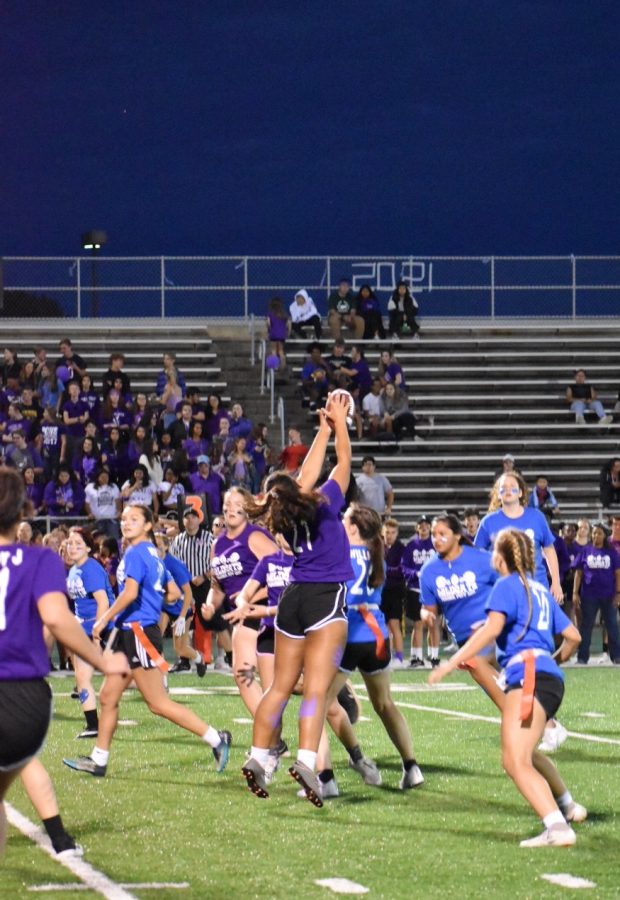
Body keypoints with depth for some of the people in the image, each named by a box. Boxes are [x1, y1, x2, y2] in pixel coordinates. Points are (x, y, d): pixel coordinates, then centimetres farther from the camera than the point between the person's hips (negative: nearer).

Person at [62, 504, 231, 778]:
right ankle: (98, 760, 16)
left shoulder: (136, 553, -13)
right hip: (129, 633, 10)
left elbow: (130, 592, -23)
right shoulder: (153, 555, 16)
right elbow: (173, 592, 21)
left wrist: (104, 620, -15)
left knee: (158, 703, -7)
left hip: (138, 632, -10)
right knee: (108, 696, 11)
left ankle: (216, 739, -4)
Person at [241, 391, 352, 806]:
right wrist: (339, 423, 20)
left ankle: (258, 757, 7)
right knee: (317, 687, -14)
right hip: (326, 599, -6)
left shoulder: (285, 517, 10)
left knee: (280, 686, 12)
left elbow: (309, 473, 24)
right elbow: (344, 463, 8)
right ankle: (306, 761, -27)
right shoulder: (323, 504, -4)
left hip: (293, 599, 6)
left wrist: (325, 430, 32)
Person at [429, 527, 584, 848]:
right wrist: (557, 659, 47)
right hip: (550, 677, 9)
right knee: (523, 755, 31)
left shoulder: (508, 585, 2)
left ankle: (557, 827, -34)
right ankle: (567, 806, 43)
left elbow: (492, 628, -15)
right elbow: (572, 636, 26)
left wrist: (453, 662, -17)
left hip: (529, 674, -9)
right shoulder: (539, 590, 24)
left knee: (516, 762, -19)